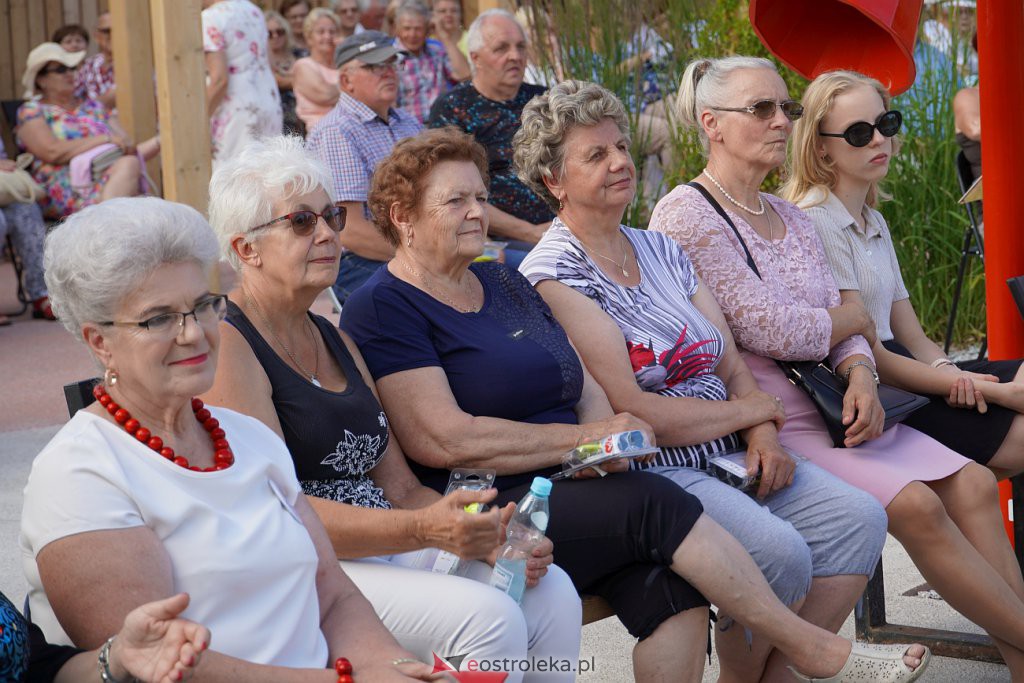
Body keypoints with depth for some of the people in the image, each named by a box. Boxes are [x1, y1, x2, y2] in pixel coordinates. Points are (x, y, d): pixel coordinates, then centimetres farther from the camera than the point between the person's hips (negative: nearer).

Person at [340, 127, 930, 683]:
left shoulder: (505, 284, 20)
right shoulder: (384, 309, -4)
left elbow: (588, 391, 20)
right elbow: (443, 441, -15)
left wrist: (607, 442, -4)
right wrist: (582, 439, -10)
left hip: (565, 492, 7)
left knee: (668, 581, -23)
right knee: (656, 504, -25)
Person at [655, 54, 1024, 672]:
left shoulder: (791, 219, 17)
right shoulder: (686, 215, -10)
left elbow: (840, 331, 12)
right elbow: (770, 329, -17)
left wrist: (860, 375, -11)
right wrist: (855, 320, 0)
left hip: (826, 406, 8)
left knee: (974, 483, -7)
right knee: (916, 505, -22)